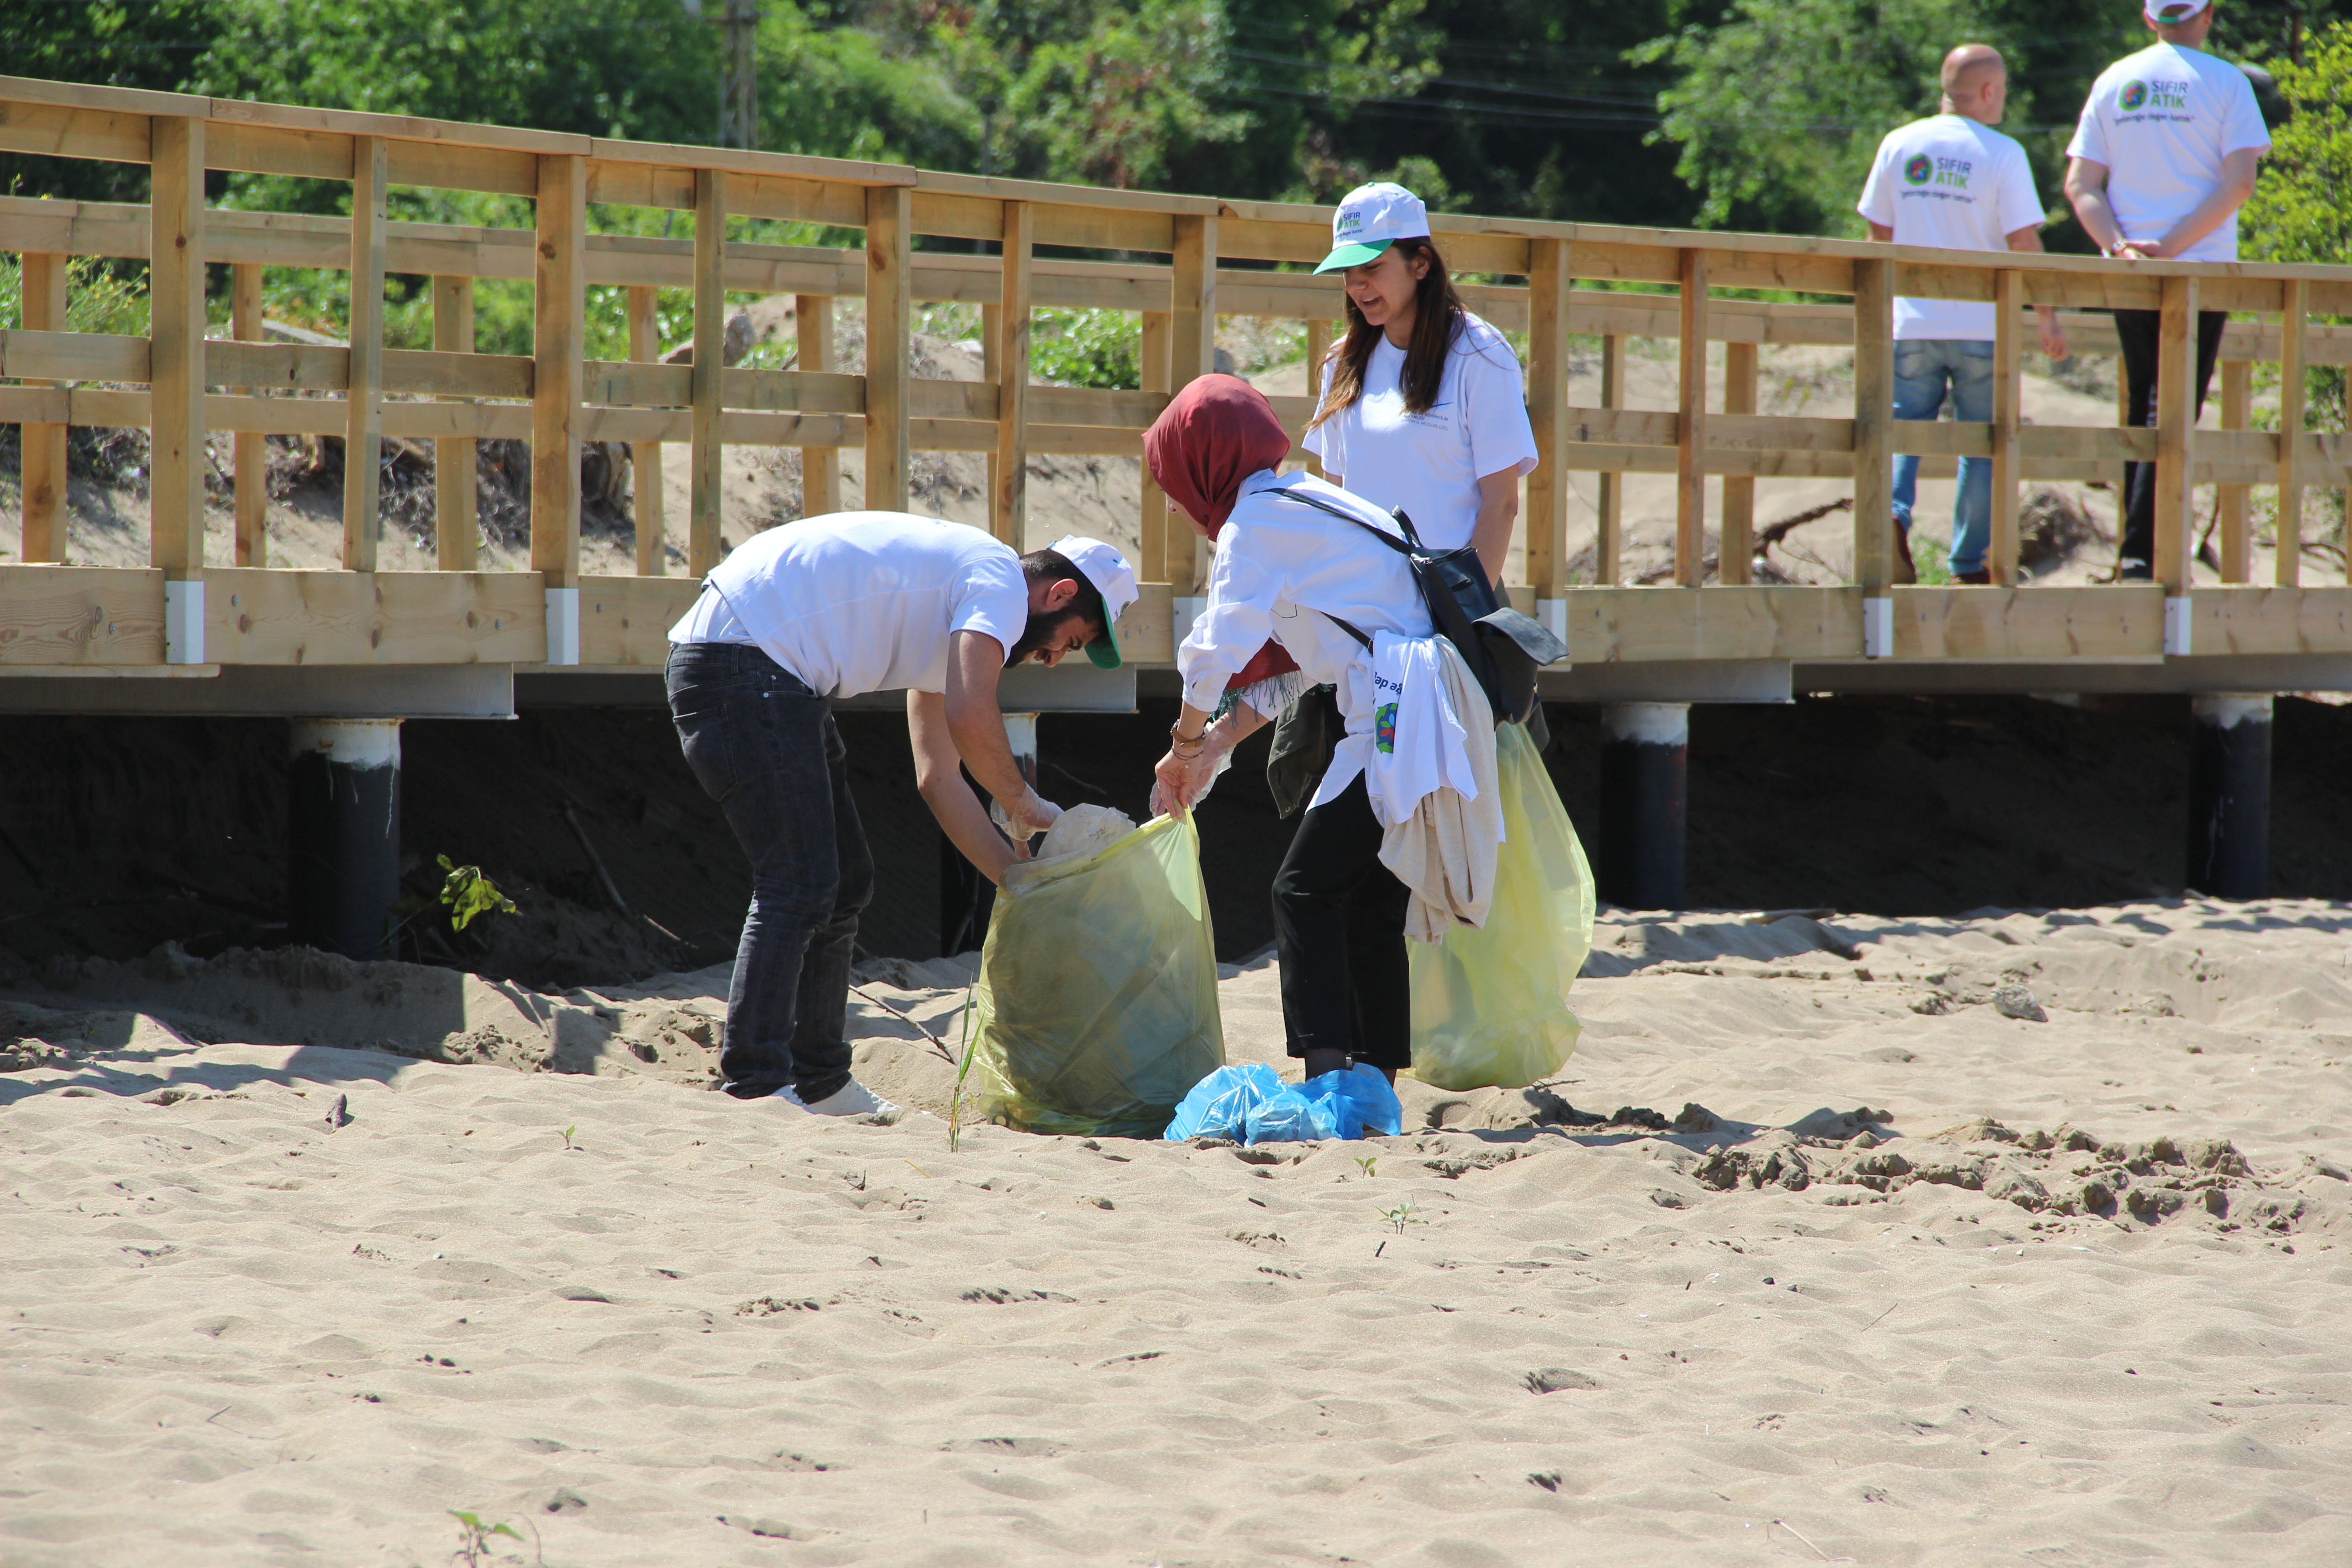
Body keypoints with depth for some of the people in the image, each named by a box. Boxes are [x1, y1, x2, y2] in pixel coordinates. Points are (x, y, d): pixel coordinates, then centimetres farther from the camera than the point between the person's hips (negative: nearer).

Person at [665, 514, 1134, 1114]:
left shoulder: (948, 607, 24)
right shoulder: (1000, 578, -5)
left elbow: (939, 777, 24)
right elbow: (970, 719, -20)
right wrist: (1024, 805, -4)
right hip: (743, 662, -11)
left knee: (845, 880, 16)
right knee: (800, 884, -15)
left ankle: (817, 1082, 22)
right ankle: (753, 1083, -20)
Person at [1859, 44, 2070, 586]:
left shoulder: (1898, 145, 5)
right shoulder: (2002, 155, -7)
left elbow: (1879, 233, 10)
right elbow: (2024, 243, -8)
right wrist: (2048, 316, -1)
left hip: (1912, 323, 2)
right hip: (1982, 327, -2)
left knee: (1904, 429, 6)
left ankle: (1893, 512, -23)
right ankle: (1969, 565, 8)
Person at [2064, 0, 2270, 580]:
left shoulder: (2114, 81, 10)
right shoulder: (2224, 82, -2)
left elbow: (2080, 186, 3)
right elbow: (2239, 181, -13)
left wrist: (2121, 246, -9)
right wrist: (2173, 246, -15)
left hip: (2127, 273, 4)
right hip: (2202, 270, -4)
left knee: (2142, 412, 14)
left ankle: (2140, 552, 13)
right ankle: (2140, 554, -16)